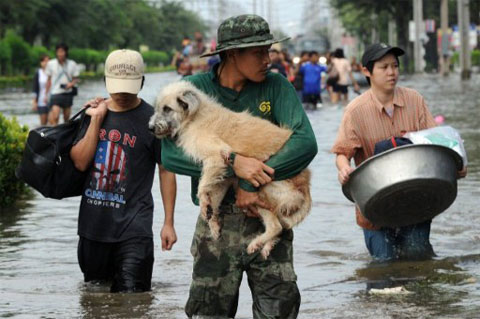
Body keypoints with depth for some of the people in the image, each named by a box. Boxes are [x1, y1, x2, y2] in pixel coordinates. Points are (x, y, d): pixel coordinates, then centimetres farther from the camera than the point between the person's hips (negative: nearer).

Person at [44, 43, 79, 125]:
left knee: (67, 118, 9)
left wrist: (71, 84, -13)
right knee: (55, 117, -19)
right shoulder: (51, 64, 1)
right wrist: (46, 94, 11)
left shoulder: (72, 64, 2)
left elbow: (76, 79, 9)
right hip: (55, 93, -2)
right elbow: (49, 80, 10)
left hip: (68, 93, 2)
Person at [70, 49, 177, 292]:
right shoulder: (94, 111, 7)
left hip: (133, 227, -5)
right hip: (93, 223, 5)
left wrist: (168, 223, -5)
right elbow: (80, 162, -3)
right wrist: (97, 119, -9)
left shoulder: (151, 120, -5)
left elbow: (166, 171, -2)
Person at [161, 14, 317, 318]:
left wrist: (253, 182, -20)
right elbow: (170, 153, -13)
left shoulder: (275, 86, 1)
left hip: (271, 221, 1)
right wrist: (233, 162, -24)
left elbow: (305, 143, -11)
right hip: (218, 222, -1)